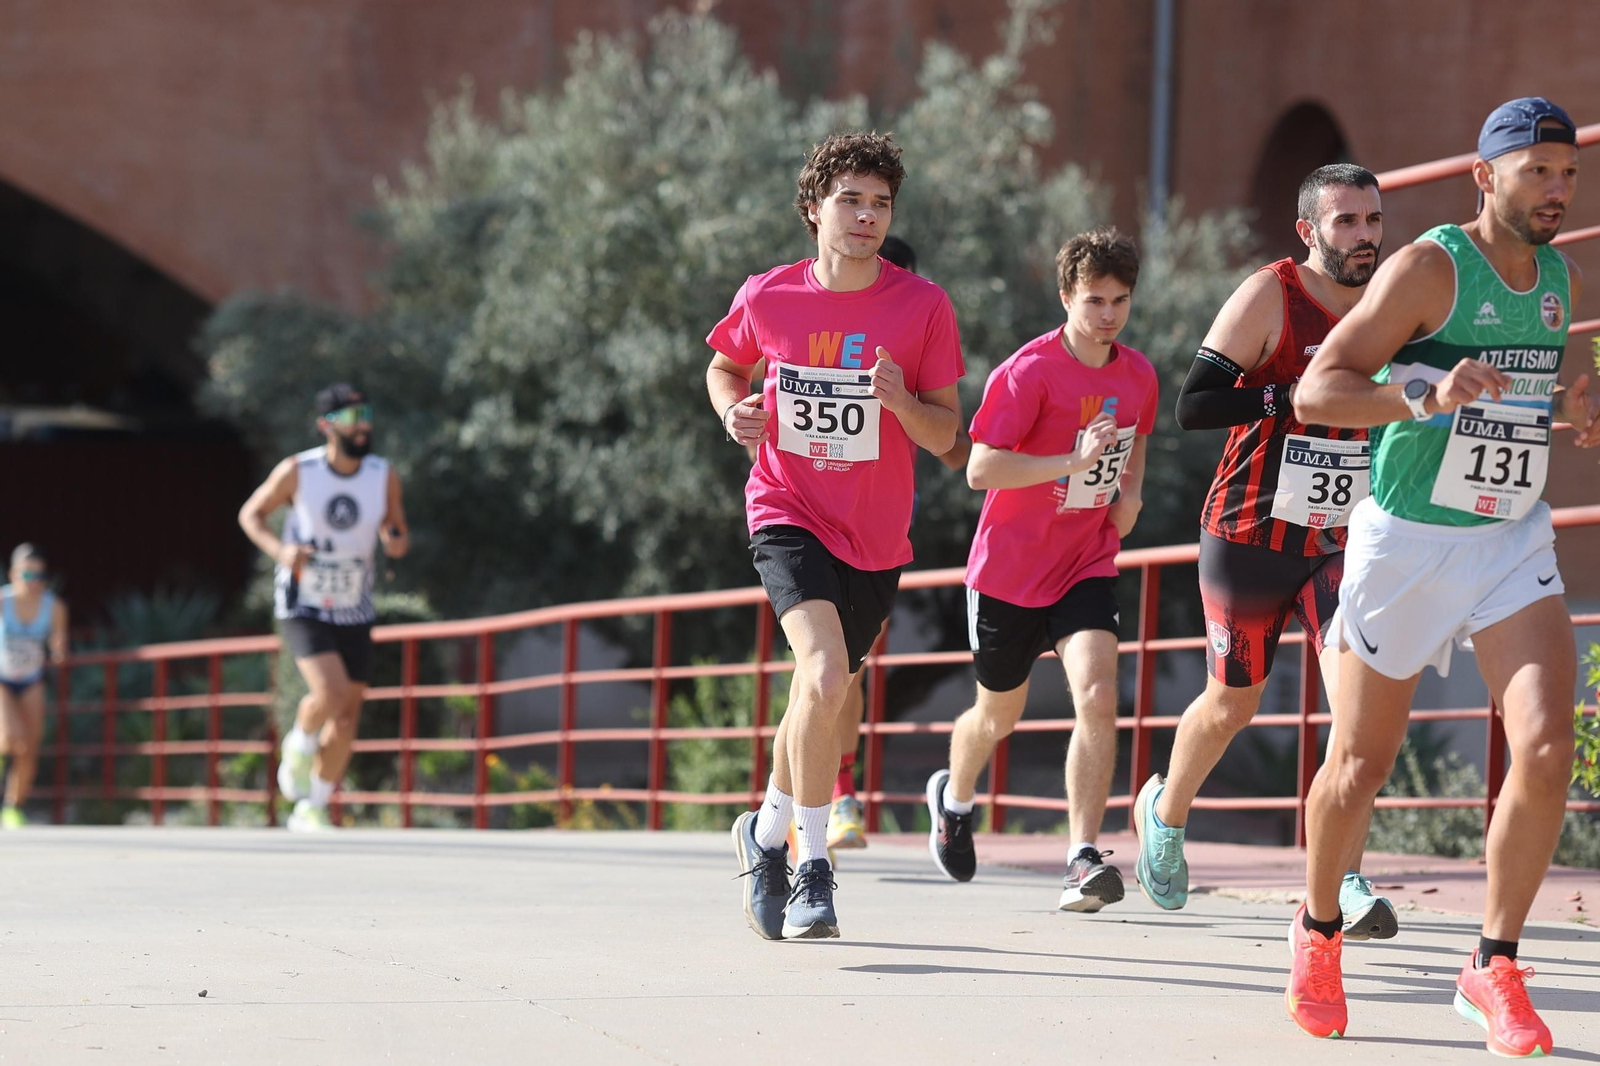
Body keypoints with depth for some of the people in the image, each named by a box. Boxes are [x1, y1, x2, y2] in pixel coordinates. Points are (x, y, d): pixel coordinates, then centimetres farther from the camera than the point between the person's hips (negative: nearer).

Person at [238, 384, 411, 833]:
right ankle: (299, 746, 8)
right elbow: (251, 514, 1)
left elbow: (397, 529, 9)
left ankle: (311, 809, 21)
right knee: (331, 693, -25)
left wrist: (398, 541, -16)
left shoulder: (384, 476, -5)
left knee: (347, 717, 4)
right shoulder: (297, 472, -12)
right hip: (302, 606, -4)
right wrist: (279, 549, -19)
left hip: (354, 611, 4)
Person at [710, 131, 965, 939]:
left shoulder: (922, 305, -6)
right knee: (826, 675, -24)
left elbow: (946, 438, -1)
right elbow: (725, 365, 16)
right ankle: (812, 866, -12)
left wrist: (902, 401, -22)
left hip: (875, 537, 3)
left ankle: (767, 832, 41)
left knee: (819, 697, 14)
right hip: (788, 515, -2)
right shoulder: (768, 297, -6)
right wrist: (734, 411, -5)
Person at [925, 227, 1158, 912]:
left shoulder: (1137, 375, 2)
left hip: (1087, 566, 3)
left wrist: (1130, 489, 4)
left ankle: (1083, 862, -21)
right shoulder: (1029, 371, -16)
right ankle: (953, 797, 49)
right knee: (999, 715, 15)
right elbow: (979, 469, -21)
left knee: (1097, 696, -21)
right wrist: (1073, 462, -30)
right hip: (1011, 566, -3)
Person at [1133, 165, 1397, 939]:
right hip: (1250, 539, -3)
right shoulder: (1269, 297, -13)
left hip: (1345, 543, 3)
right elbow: (1193, 405, -19)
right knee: (1232, 705, 13)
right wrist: (1300, 393, -26)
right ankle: (1165, 811, 43)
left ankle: (1346, 886, -18)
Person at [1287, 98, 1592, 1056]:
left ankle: (1495, 968, -2)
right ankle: (1318, 932, 34)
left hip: (1515, 543, 4)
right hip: (1407, 542, -4)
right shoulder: (1429, 267, -14)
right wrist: (1423, 397, -36)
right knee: (1362, 766, 7)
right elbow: (1316, 393, -20)